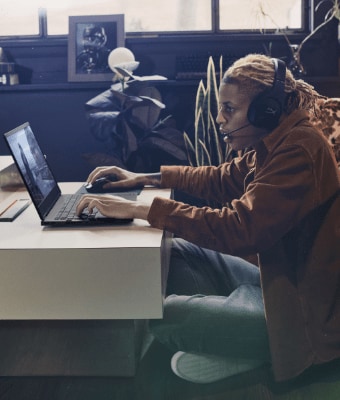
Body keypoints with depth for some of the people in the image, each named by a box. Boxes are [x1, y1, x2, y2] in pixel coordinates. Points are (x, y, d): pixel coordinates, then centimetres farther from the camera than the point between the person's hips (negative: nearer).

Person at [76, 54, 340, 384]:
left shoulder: (299, 150, -25)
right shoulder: (276, 142, 4)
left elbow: (240, 229, -31)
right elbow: (223, 179, 18)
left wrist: (139, 209, -30)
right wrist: (147, 178, 11)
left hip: (306, 311, -9)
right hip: (278, 279, 9)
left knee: (161, 316, -13)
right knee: (175, 250, 7)